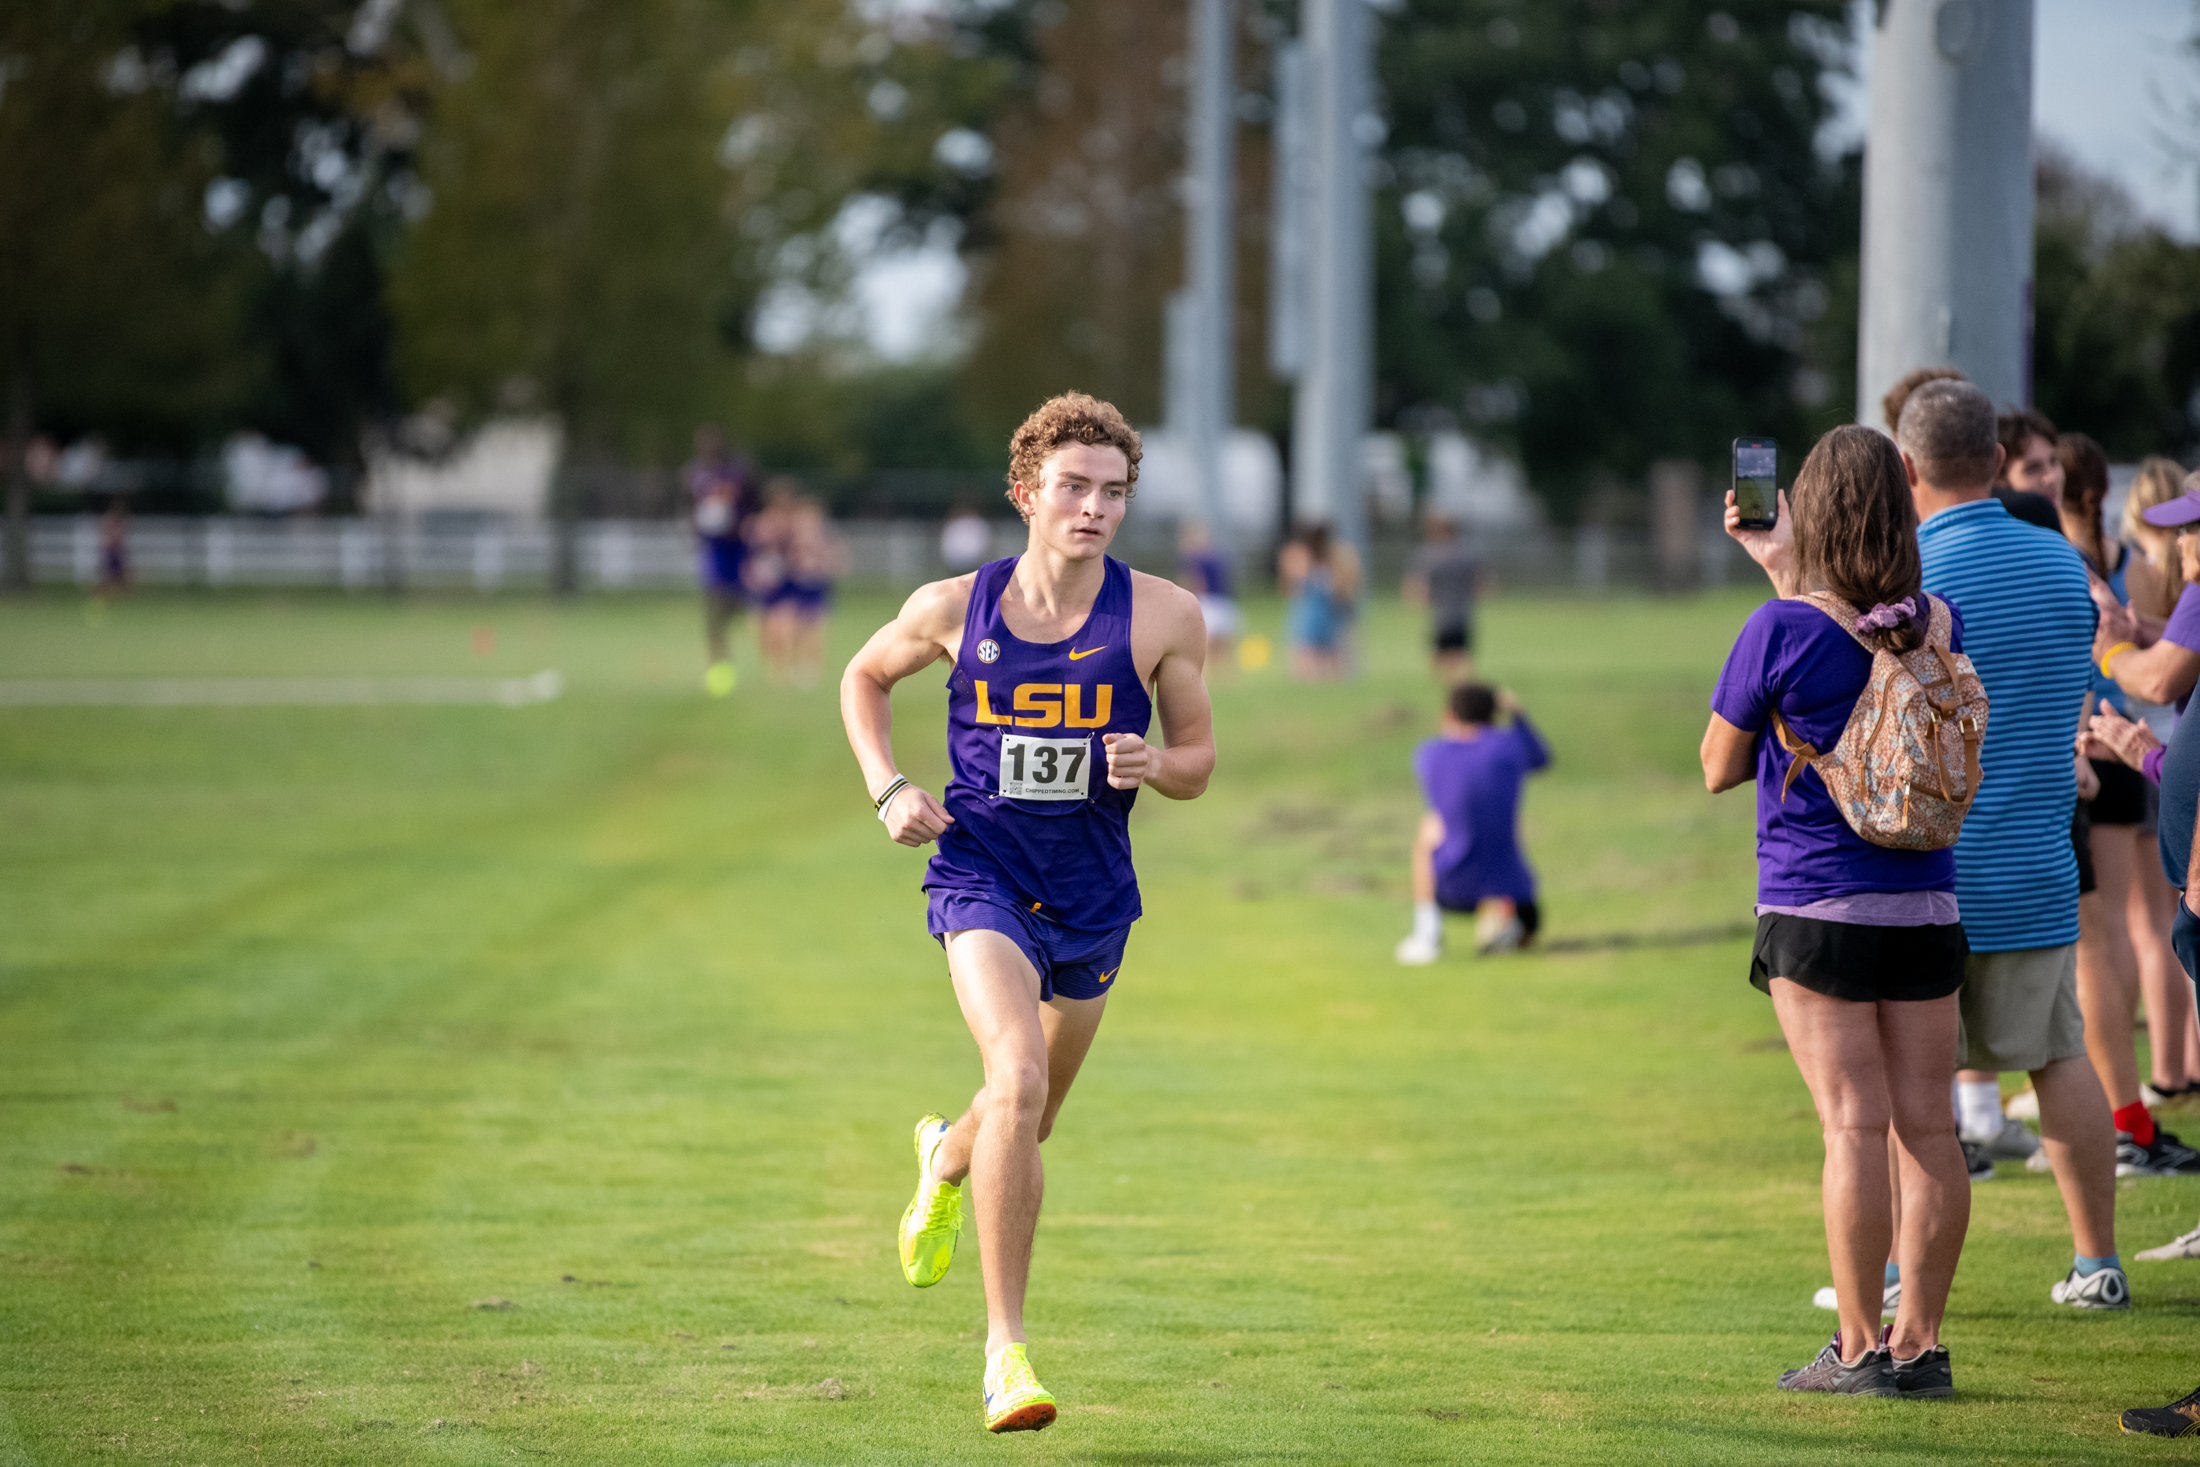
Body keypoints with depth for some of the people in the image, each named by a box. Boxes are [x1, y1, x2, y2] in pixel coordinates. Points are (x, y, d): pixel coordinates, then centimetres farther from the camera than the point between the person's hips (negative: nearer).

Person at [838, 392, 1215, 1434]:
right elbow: (866, 676, 15)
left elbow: (1198, 760, 4)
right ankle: (1005, 1347, -21)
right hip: (980, 871, -3)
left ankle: (947, 1155, 58)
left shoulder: (1164, 616, -5)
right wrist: (887, 790, 0)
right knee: (1019, 1076, -26)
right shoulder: (956, 606, -4)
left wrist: (1150, 765, -19)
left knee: (1029, 1118, 18)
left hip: (1092, 896, 3)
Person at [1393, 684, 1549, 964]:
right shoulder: (1511, 744, 0)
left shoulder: (1426, 754, 0)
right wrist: (1517, 715, 34)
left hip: (1454, 886, 0)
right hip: (1510, 885, 0)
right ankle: (1500, 910, -6)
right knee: (1526, 935, 33)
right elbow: (1542, 759, 24)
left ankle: (1427, 934, 19)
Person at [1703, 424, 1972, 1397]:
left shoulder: (1781, 631, -12)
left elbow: (1718, 769, -1)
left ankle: (1859, 1349, -3)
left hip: (1816, 906, -4)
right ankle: (1920, 1343, 8)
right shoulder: (1941, 625, 3)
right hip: (1926, 904, 4)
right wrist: (1784, 569, 34)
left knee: (1854, 1124, -5)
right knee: (1927, 1125, 4)